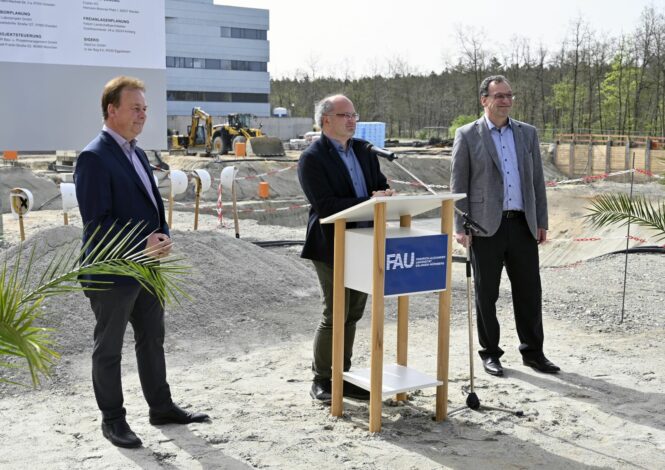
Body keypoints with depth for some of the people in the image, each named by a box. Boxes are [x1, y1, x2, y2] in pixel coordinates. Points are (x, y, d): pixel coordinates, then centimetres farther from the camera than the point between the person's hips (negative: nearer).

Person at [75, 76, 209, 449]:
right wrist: (141, 245, -22)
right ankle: (113, 419, 19)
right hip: (112, 273, -9)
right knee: (109, 348, 7)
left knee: (153, 340, 17)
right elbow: (97, 222, -20)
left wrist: (163, 236, -1)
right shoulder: (94, 158, -16)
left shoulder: (137, 154, 13)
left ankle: (161, 407, 30)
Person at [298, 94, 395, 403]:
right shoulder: (312, 157, -11)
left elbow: (381, 185, 14)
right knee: (336, 315, -2)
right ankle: (322, 381, 15)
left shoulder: (364, 150, 12)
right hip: (332, 246, -7)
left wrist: (385, 196, -11)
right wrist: (369, 202, -23)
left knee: (353, 313, 13)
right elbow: (325, 205, -20)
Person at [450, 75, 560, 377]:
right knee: (486, 293, 5)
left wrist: (541, 221, 7)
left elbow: (537, 180, 13)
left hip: (522, 224, 4)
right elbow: (458, 184, -2)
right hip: (486, 226, -3)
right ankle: (490, 354, 18)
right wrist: (460, 227, -8)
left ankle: (532, 352, 20)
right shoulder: (467, 135, 0)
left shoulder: (527, 133, 12)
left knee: (529, 291, 7)